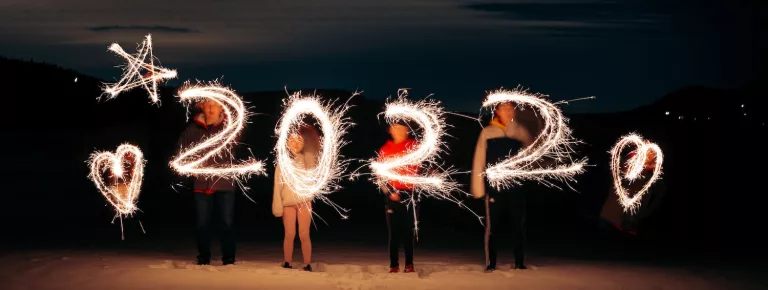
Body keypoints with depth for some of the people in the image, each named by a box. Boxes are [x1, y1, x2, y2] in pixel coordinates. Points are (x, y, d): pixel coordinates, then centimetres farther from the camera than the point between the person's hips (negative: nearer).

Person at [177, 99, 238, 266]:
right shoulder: (193, 129, 3)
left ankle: (229, 258, 8)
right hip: (202, 183, 1)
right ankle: (204, 258, 18)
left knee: (228, 221, 0)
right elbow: (181, 151, 10)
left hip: (225, 182, -1)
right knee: (203, 222, 8)